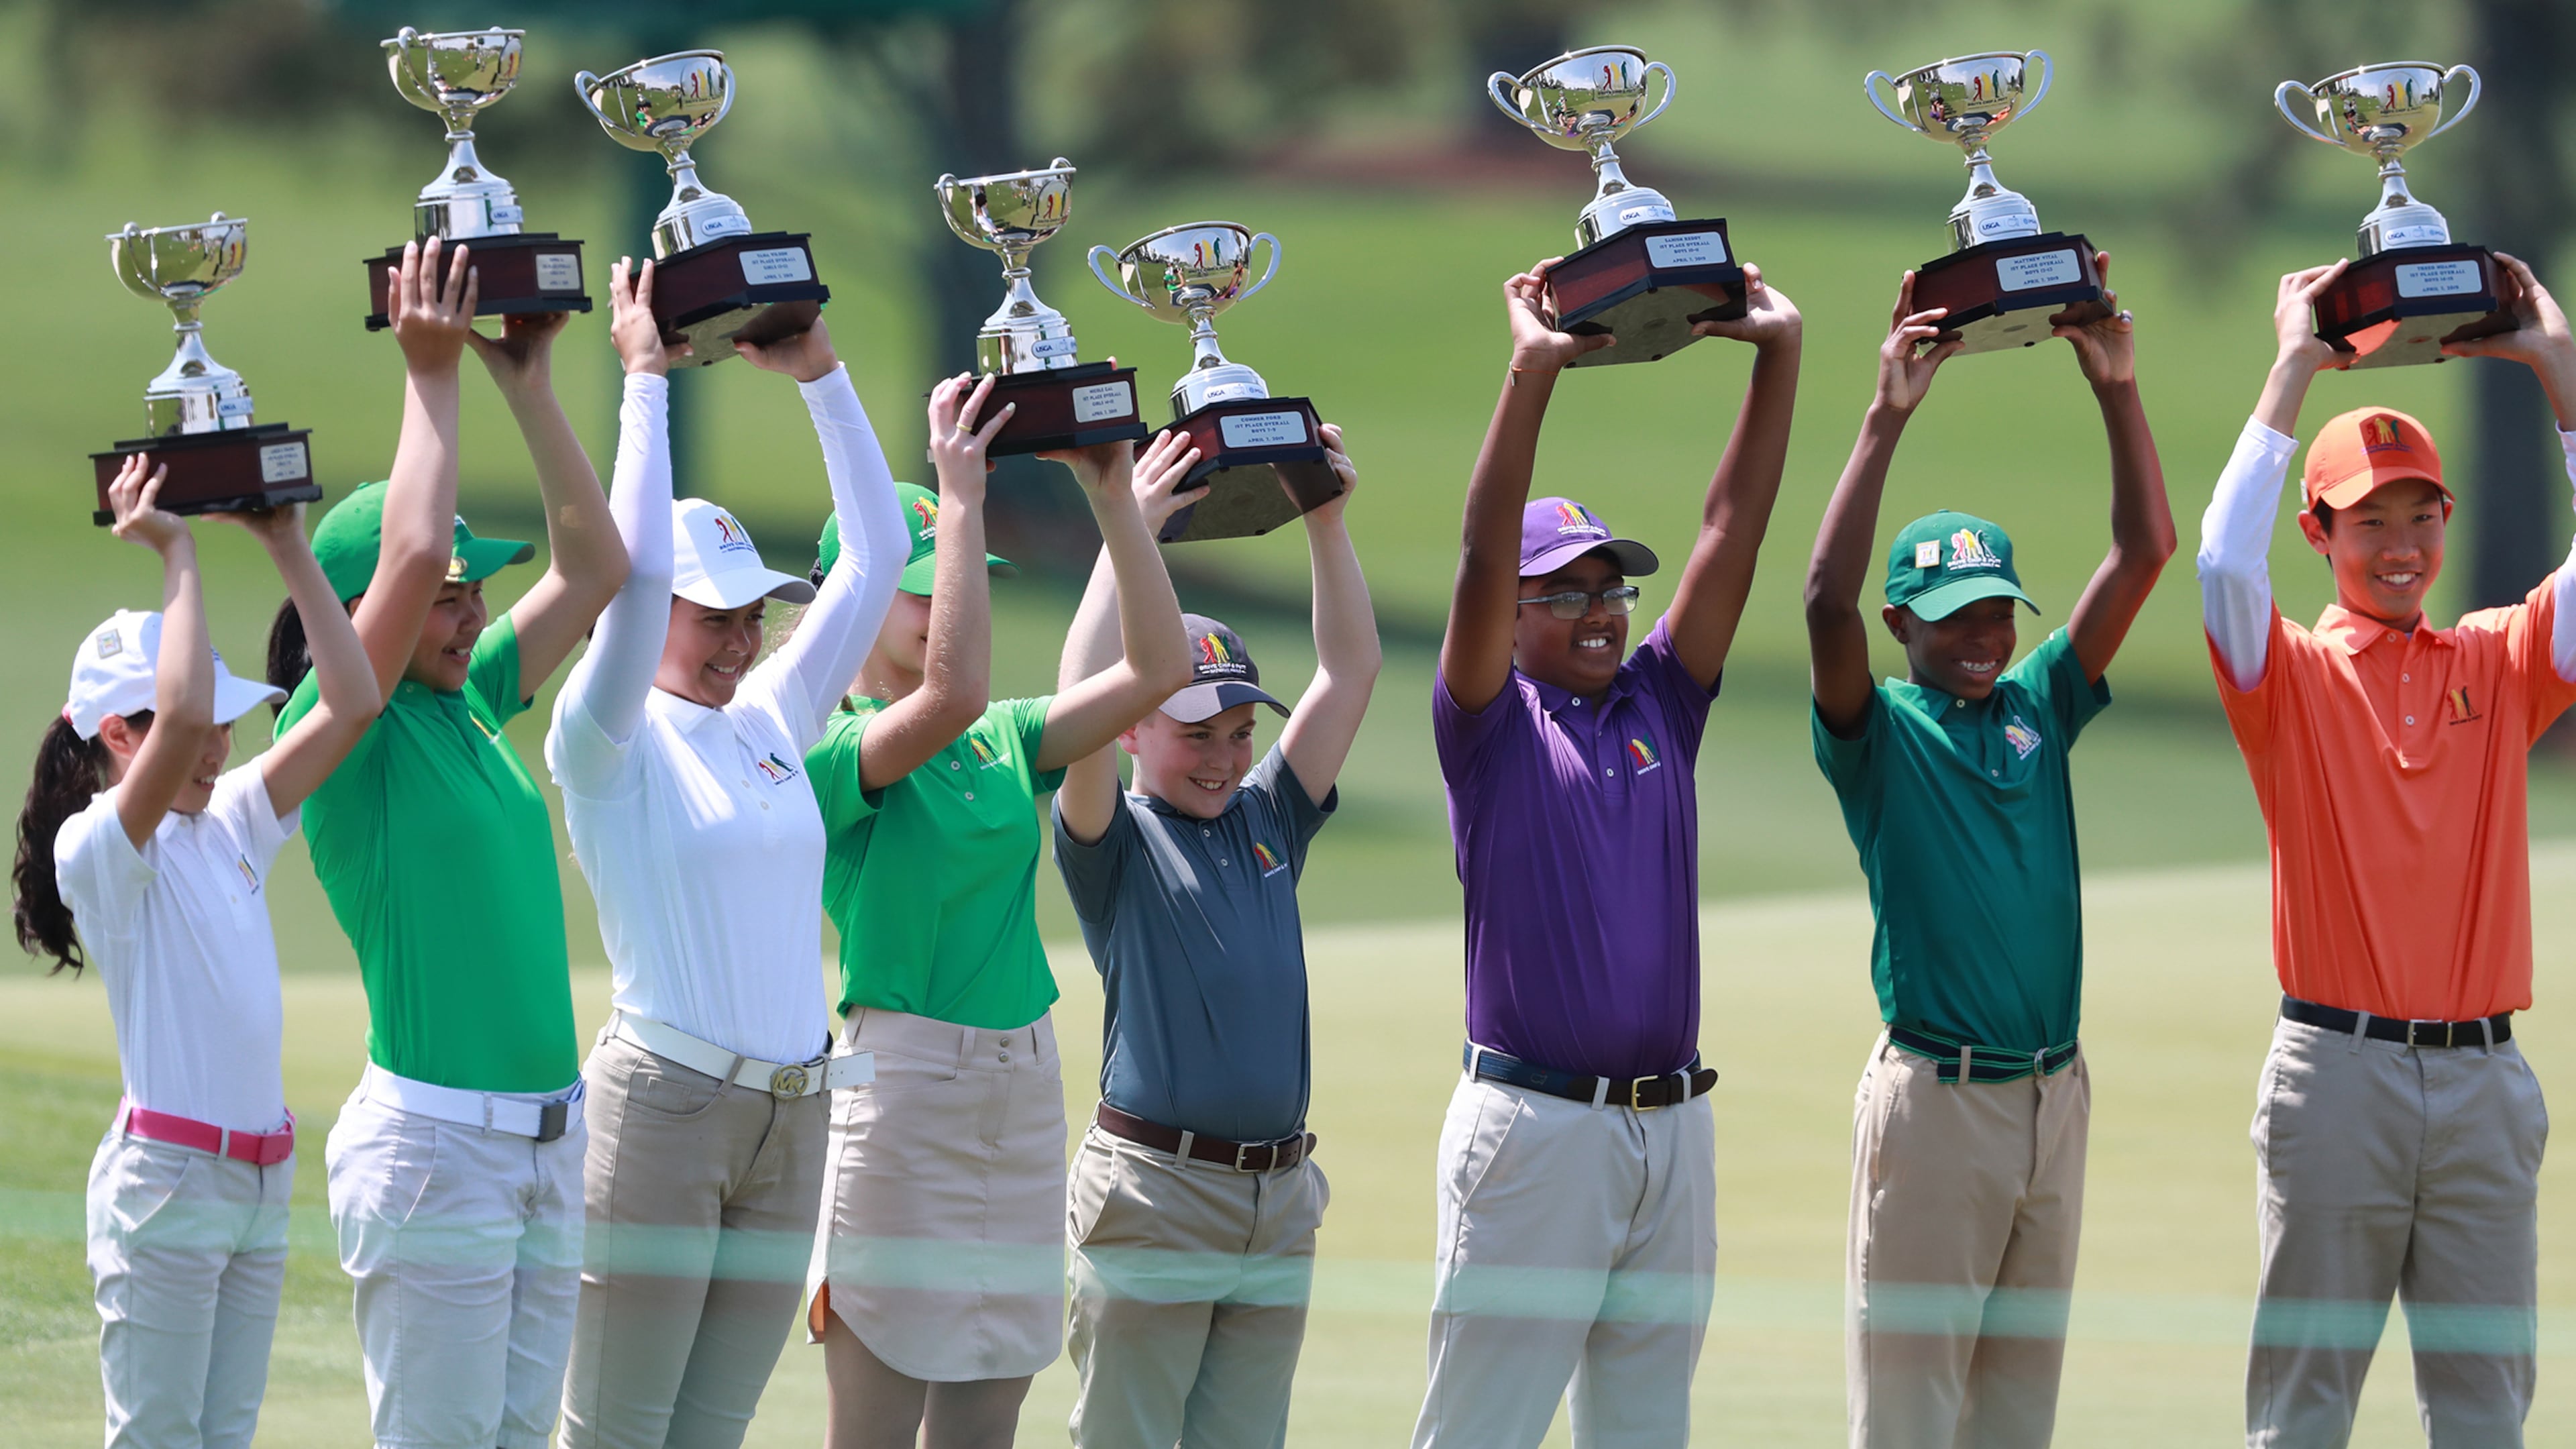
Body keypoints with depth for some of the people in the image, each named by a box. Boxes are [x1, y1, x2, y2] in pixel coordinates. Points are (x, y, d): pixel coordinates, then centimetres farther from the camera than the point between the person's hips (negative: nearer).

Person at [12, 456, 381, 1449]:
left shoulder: (233, 826, 10)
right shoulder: (97, 847, -12)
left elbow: (351, 704, 6)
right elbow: (183, 718, -30)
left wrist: (288, 546, 2)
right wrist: (175, 555, -22)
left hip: (262, 1178, 7)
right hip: (166, 1172, -7)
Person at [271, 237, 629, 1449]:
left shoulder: (470, 706, 12)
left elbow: (594, 567, 14)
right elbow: (413, 552, -24)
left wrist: (528, 382, 7)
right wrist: (431, 374, -15)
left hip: (547, 1139, 8)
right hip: (434, 1138, -8)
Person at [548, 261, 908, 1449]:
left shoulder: (775, 718, 13)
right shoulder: (612, 739, -4)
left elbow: (878, 552, 14)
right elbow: (634, 568, -20)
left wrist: (819, 374, 8)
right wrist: (646, 379, -16)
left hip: (790, 1120, 6)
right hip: (663, 1105, -6)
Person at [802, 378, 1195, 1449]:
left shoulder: (1004, 744, 12)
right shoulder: (834, 749, -8)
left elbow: (1157, 670, 5)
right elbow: (951, 693, -27)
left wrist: (1115, 499, -1)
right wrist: (961, 496, -25)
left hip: (1023, 1083, 7)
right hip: (902, 1080, -7)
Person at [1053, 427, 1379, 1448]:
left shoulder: (1267, 823, 15)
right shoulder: (1115, 840, 0)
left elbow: (1350, 673, 13)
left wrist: (1325, 521, 3)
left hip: (1280, 1200, 5)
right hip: (1153, 1191, -5)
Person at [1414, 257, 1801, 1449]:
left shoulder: (1658, 709, 14)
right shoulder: (1495, 727, 1)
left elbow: (1731, 539, 9)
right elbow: (1480, 564, -12)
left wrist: (1778, 358, 1)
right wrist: (1530, 376, -20)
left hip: (1672, 1121, 6)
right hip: (1535, 1119, -6)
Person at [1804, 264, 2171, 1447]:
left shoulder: (2038, 706, 10)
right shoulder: (1879, 730, -3)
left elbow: (2145, 551, 5)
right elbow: (1828, 602, -21)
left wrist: (2116, 387, -5)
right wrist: (1887, 418, -24)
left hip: (2054, 1090, 5)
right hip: (1934, 1093, -5)